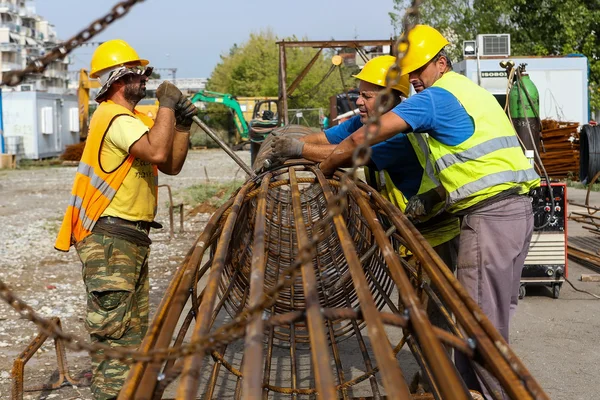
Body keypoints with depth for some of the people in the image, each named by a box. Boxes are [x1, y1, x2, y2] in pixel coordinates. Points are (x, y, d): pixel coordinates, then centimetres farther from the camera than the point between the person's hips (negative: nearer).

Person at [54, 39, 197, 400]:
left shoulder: (132, 118, 19)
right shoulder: (115, 118, -14)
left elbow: (171, 166, 16)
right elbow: (157, 153, -31)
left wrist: (183, 124, 3)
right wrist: (167, 105, -20)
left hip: (131, 238, 10)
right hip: (110, 239, -10)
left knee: (134, 329, 14)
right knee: (113, 329, -9)